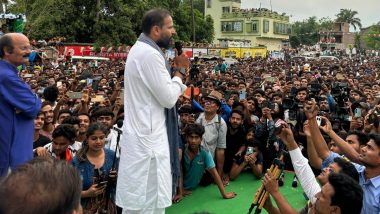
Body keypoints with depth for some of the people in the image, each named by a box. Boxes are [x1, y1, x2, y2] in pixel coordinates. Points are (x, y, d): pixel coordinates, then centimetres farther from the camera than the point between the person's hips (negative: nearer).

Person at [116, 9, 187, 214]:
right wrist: (180, 72, -5)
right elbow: (168, 98, -17)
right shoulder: (150, 54, -19)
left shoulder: (140, 49, 15)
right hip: (148, 138, -11)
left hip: (142, 134, 11)